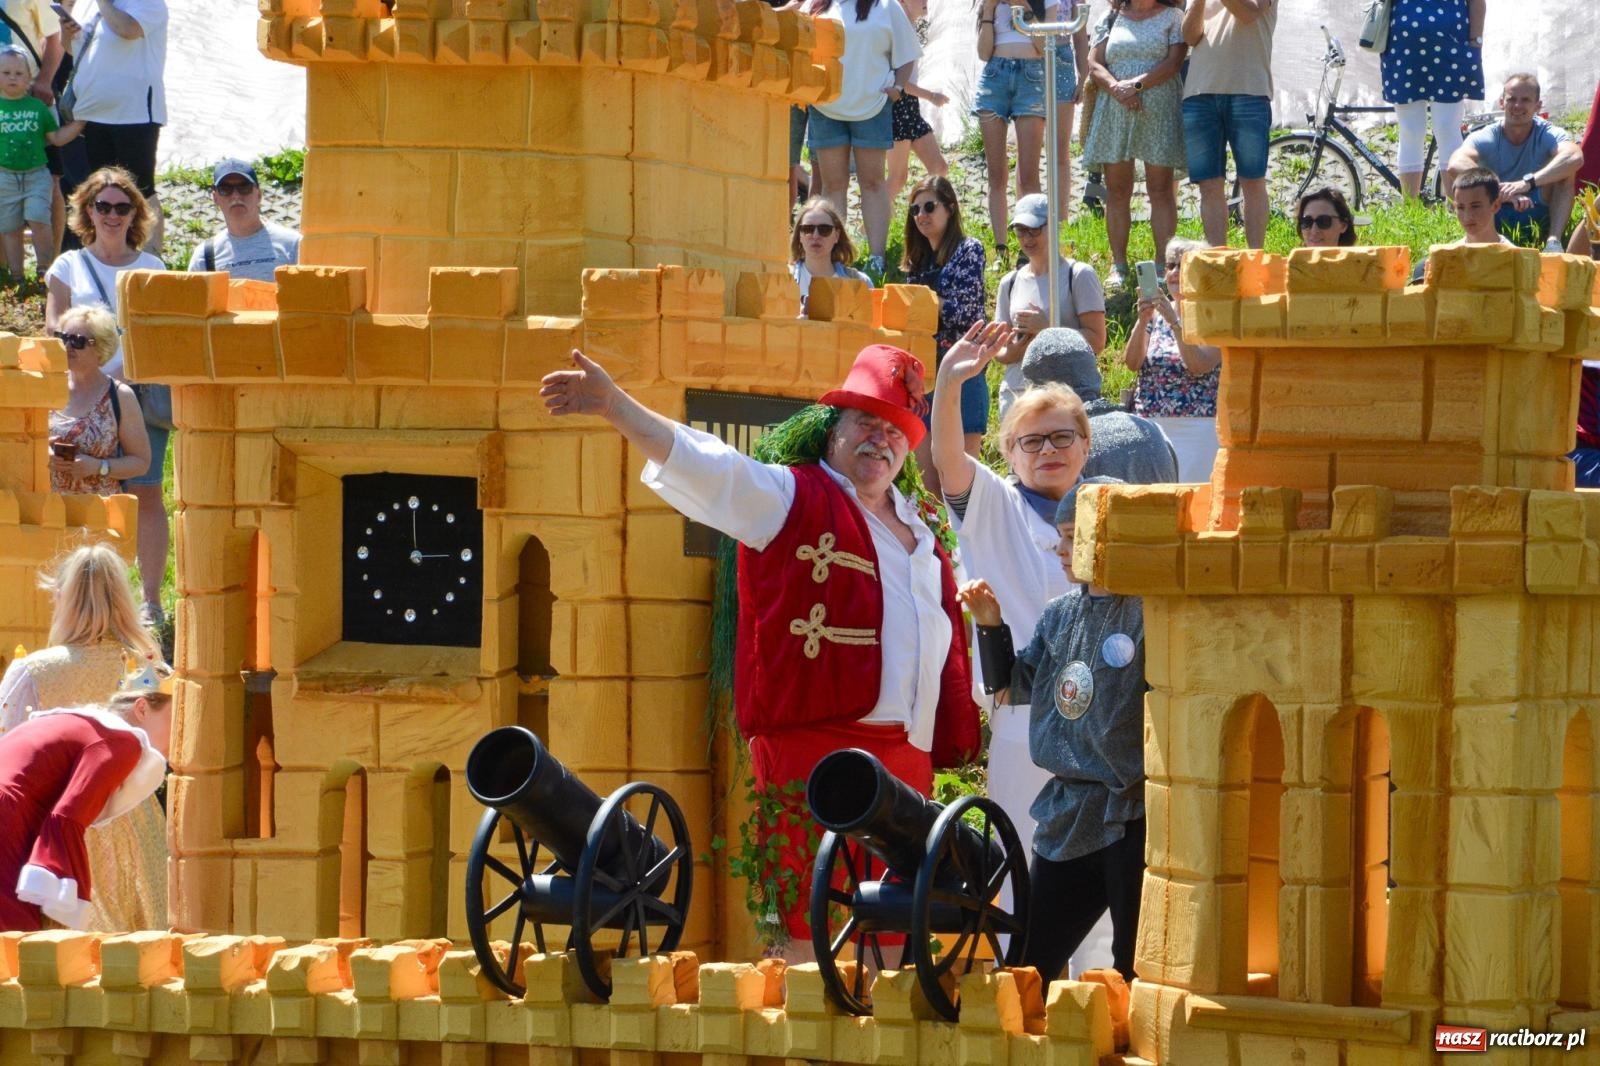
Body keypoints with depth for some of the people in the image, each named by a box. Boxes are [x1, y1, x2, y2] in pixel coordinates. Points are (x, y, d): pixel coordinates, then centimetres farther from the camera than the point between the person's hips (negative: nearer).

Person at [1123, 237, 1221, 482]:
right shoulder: (1156, 314, 12)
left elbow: (1198, 365, -16)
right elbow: (1132, 363, 2)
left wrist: (1174, 321, -19)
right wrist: (1143, 321, -11)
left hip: (1194, 431, -5)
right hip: (1148, 427, 5)